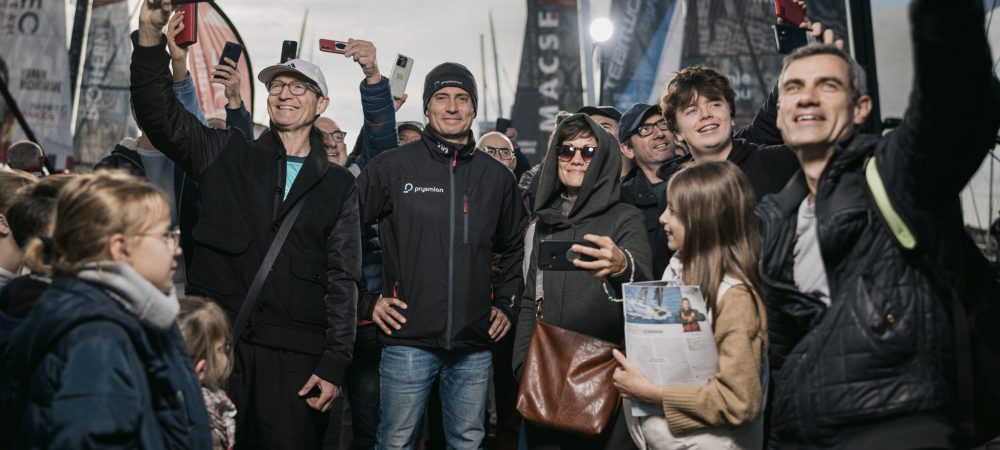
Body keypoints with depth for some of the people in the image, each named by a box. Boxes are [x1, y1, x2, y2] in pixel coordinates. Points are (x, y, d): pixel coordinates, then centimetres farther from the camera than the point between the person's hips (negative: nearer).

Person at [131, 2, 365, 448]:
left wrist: (335, 362, -3)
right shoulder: (227, 155, 11)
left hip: (295, 353, 0)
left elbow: (342, 278, 4)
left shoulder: (337, 185, 8)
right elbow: (161, 114, -3)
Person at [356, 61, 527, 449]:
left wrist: (507, 305, 13)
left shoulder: (497, 176, 9)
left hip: (474, 344, 3)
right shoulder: (392, 166, -2)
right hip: (408, 339, -3)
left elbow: (513, 248, 21)